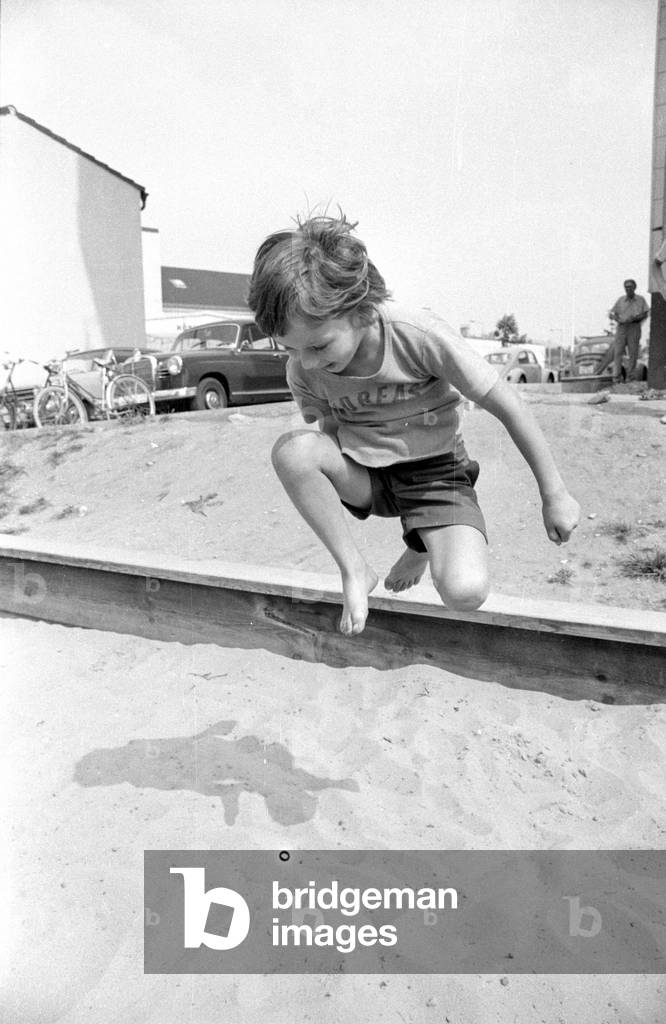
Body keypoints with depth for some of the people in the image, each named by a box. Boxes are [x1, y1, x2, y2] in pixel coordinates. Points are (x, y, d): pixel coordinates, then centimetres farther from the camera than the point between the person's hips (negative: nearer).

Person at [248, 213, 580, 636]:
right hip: (363, 472, 3)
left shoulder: (419, 334, -25)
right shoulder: (302, 369, -13)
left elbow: (508, 406, -16)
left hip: (434, 468, -2)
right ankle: (355, 570, -10)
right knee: (292, 449, -31)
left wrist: (555, 495, -9)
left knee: (466, 591, -28)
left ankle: (423, 546, 11)